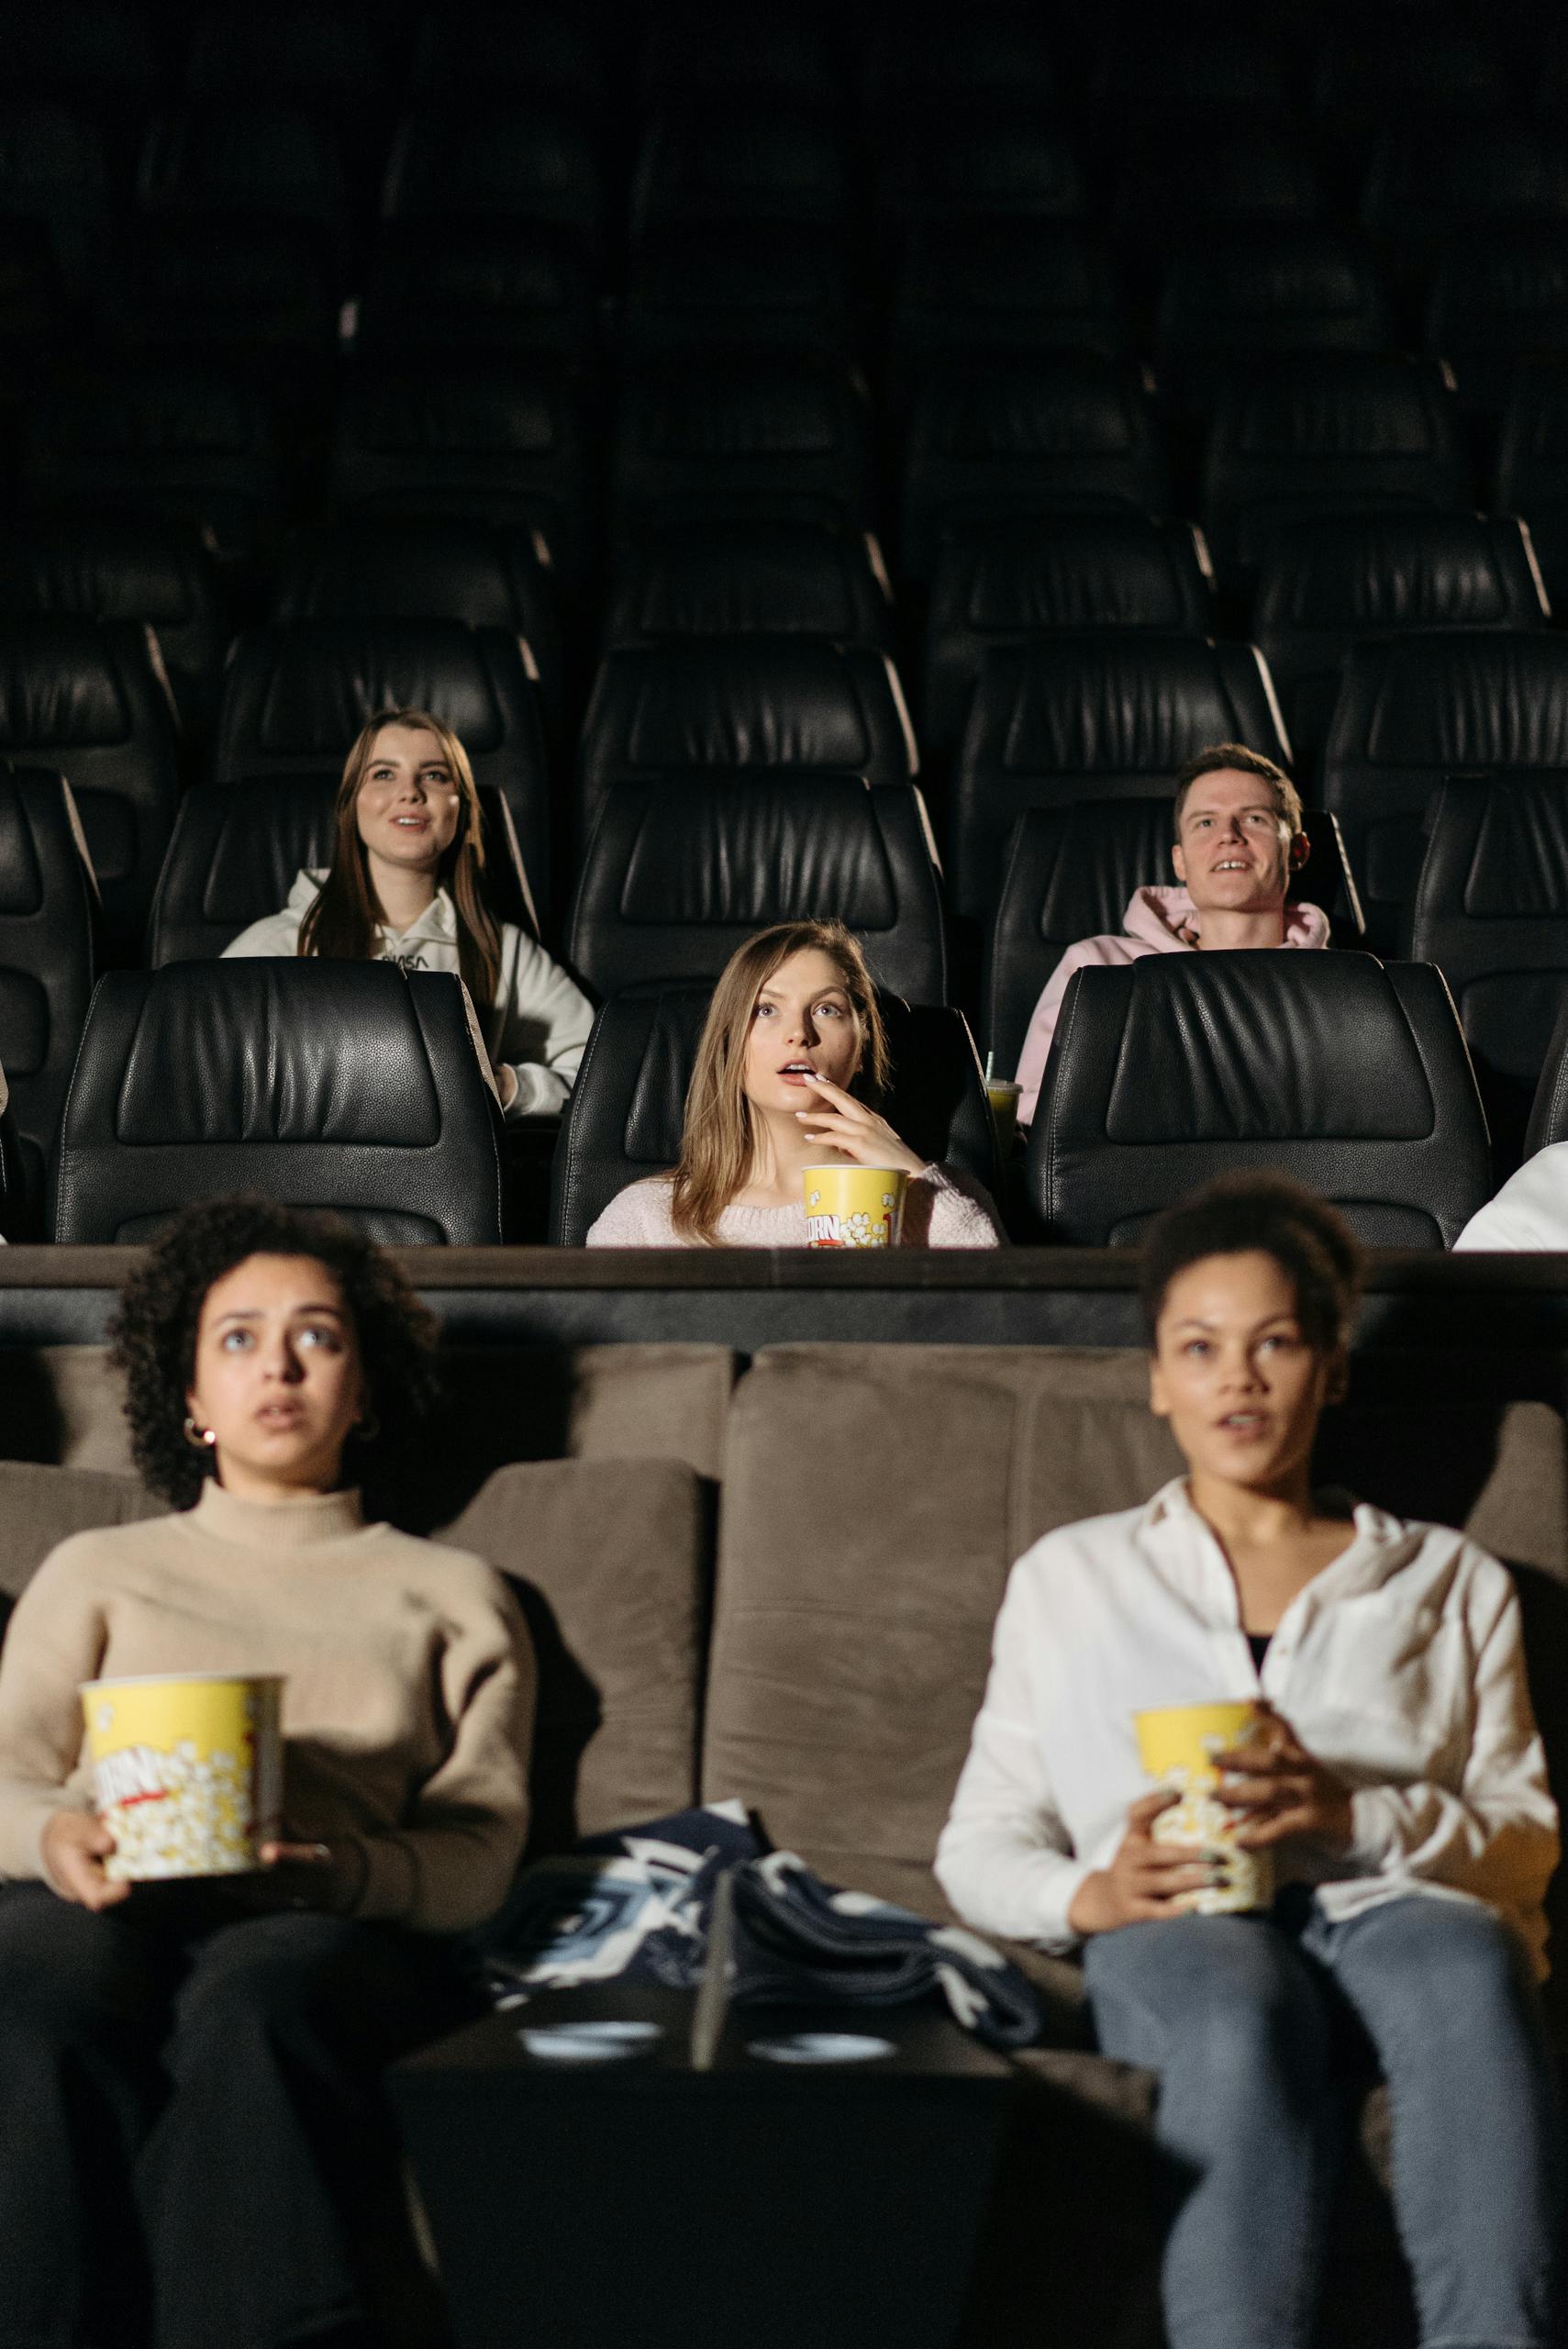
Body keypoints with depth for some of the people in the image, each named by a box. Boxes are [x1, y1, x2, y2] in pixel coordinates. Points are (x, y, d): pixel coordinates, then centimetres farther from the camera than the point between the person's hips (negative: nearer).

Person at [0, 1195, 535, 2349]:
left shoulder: (452, 1596, 25)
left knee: (256, 1997, -39)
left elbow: (479, 1847, 13)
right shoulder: (96, 1570, 29)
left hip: (337, 1930, -1)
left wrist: (341, 1869, -11)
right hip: (104, 1910, 1)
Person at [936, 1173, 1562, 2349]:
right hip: (1185, 1928, 0)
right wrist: (1087, 1894, -7)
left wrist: (1353, 1812, -8)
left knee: (1470, 1972, -38)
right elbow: (980, 1845, 18)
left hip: (1396, 1903, 1)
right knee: (1240, 2009, -39)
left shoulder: (1454, 1581, 25)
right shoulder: (1070, 1577, 24)